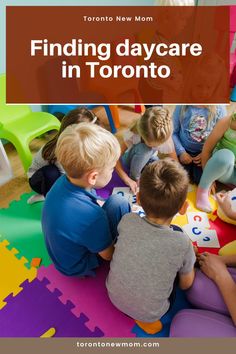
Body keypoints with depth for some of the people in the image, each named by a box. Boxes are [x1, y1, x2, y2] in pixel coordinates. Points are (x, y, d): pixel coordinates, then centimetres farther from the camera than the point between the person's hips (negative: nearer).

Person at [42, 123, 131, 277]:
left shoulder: (64, 180, -20)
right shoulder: (91, 217, -40)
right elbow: (108, 254, -19)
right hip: (77, 267, -6)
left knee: (117, 200, 0)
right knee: (119, 204, -18)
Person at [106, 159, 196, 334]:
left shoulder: (127, 221, -22)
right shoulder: (182, 243, -27)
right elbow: (186, 284, -8)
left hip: (114, 296, 2)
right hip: (149, 314, -2)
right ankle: (145, 318, 5)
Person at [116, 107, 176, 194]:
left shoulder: (166, 140, -28)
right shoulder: (132, 135, -35)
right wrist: (127, 179, -38)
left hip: (148, 160, 2)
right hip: (130, 160, -1)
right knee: (143, 149, -37)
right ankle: (134, 177, -16)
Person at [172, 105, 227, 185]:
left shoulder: (219, 108, -10)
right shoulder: (182, 106, -11)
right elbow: (173, 132, -4)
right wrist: (181, 152, -13)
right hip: (185, 151, 0)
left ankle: (194, 169, 18)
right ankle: (190, 168, 18)